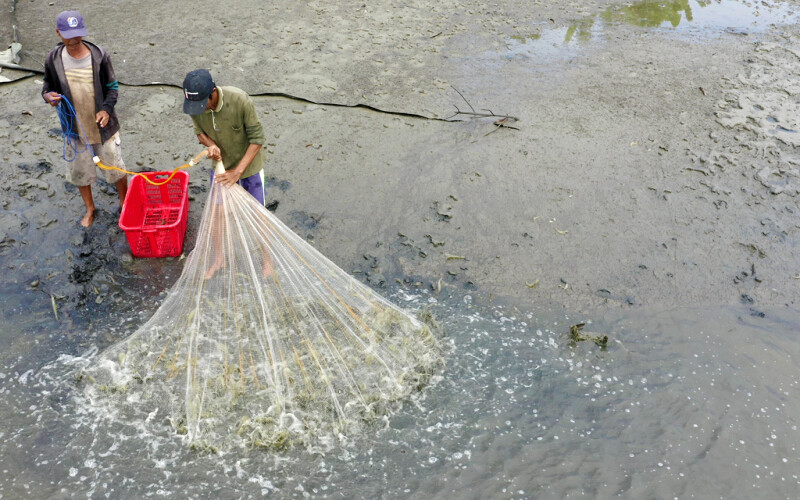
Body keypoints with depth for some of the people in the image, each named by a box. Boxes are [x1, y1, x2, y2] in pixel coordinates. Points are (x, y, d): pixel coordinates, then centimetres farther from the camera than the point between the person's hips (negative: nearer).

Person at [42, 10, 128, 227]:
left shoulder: (99, 56, -15)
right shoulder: (53, 59, -10)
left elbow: (112, 87, -5)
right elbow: (48, 85, 6)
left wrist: (106, 109, -22)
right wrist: (48, 95, -18)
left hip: (102, 126, -2)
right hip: (75, 127, 2)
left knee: (115, 167, 12)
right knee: (79, 170, 17)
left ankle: (124, 202, 38)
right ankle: (89, 208, 40)